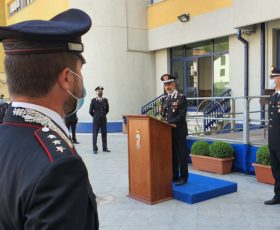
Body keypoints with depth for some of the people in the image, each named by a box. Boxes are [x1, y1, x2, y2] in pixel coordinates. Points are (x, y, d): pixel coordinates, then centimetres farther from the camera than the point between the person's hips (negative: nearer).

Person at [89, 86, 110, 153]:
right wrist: (95, 116, 7)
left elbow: (107, 110, 16)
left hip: (104, 120, 3)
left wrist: (103, 115, 13)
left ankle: (105, 148, 16)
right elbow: (91, 111, 0)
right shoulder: (93, 100, -4)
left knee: (104, 134, 6)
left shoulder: (105, 100, 5)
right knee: (95, 134, 1)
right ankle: (95, 149, 8)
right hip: (96, 120, -3)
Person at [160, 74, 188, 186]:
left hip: (179, 131, -6)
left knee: (181, 154, 3)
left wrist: (169, 122, -22)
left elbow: (182, 116, -15)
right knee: (172, 154, 12)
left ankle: (183, 177, 13)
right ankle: (174, 176, 23)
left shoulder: (181, 97, -8)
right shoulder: (164, 98, 12)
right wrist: (161, 112, -5)